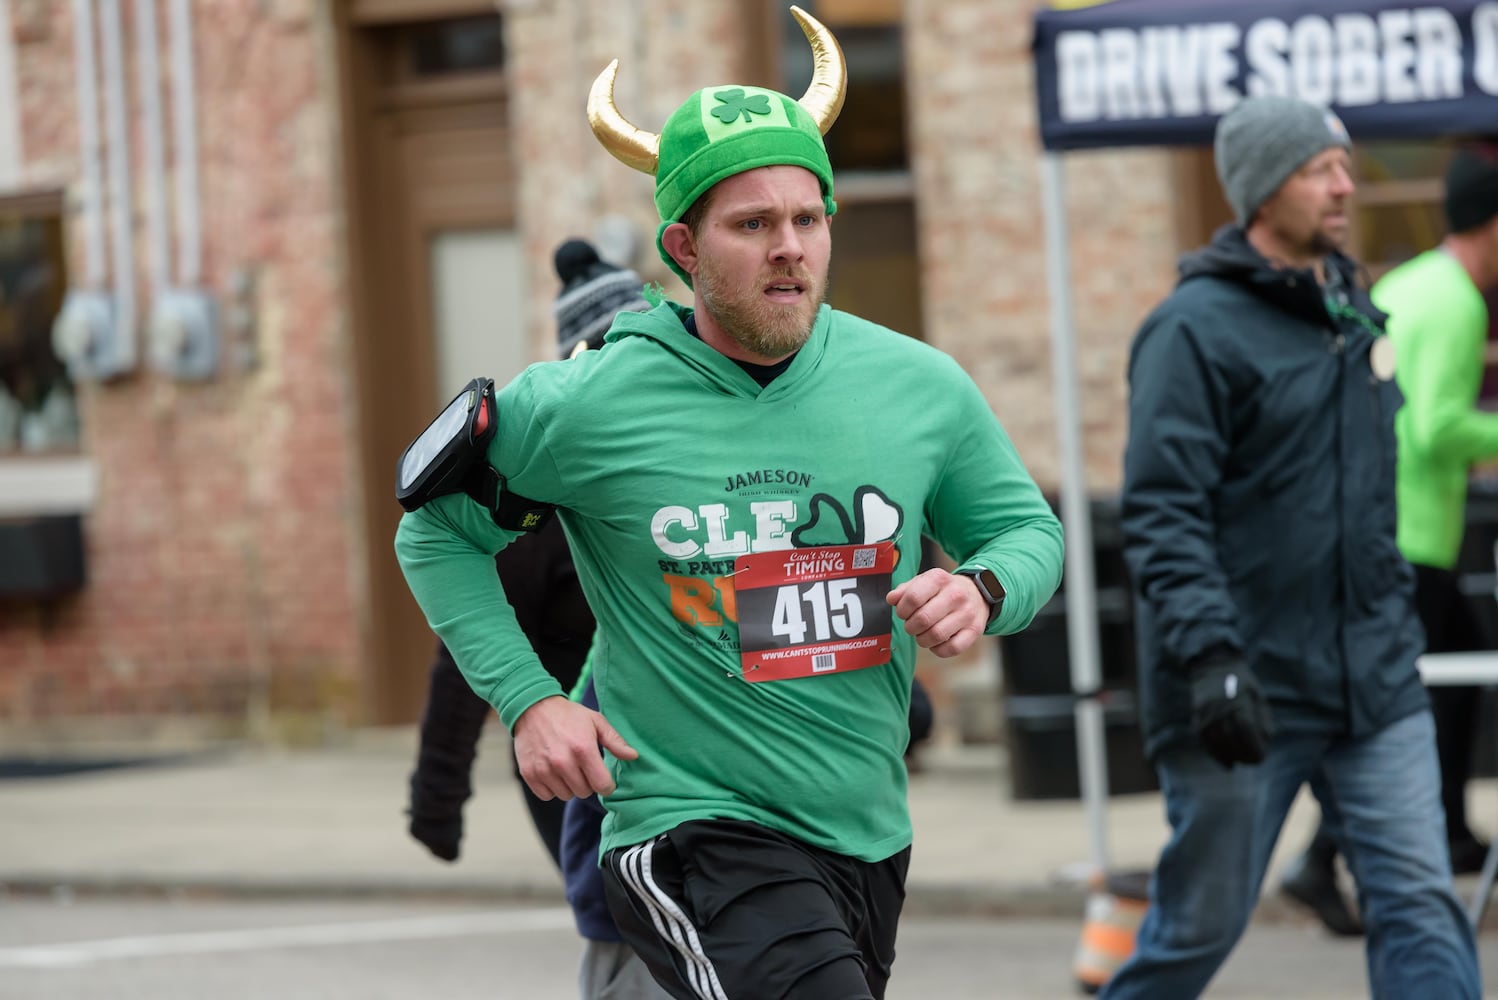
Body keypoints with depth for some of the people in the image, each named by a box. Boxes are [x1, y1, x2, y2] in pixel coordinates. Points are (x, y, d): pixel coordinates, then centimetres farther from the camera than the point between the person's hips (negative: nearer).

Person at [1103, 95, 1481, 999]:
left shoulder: (1354, 311, 13)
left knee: (1422, 907, -4)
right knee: (1203, 922, 7)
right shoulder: (1197, 328, -12)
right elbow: (1161, 513, -18)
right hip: (1248, 689, -6)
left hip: (1375, 684, 6)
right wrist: (1208, 655, -28)